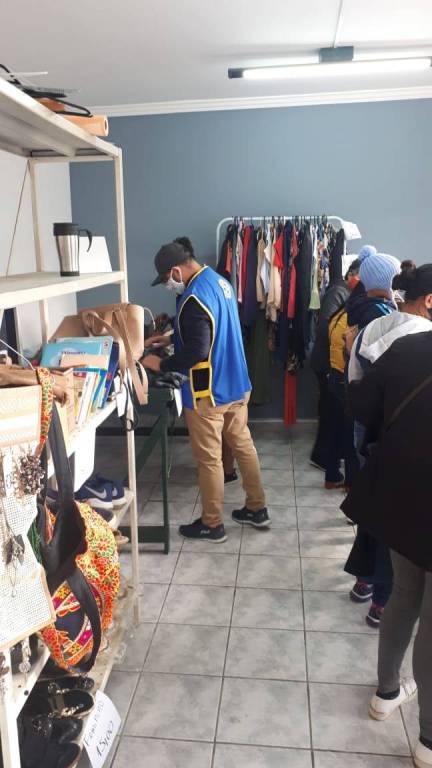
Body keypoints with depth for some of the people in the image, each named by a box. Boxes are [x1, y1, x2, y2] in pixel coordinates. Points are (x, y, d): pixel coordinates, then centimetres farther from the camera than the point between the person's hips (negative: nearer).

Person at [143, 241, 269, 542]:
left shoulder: (194, 299, -24)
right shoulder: (219, 280, 7)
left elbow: (196, 352, -28)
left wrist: (161, 364, -14)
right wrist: (172, 338, 19)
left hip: (208, 393, -9)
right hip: (237, 385, 9)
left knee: (209, 459, 5)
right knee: (243, 445, 18)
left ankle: (212, 525, 20)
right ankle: (257, 509, 32)